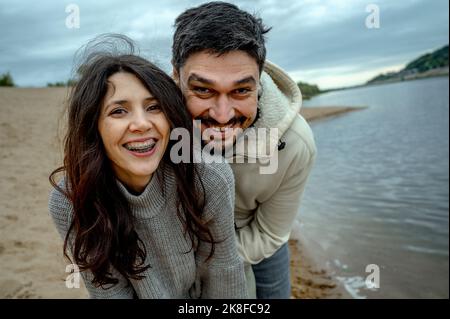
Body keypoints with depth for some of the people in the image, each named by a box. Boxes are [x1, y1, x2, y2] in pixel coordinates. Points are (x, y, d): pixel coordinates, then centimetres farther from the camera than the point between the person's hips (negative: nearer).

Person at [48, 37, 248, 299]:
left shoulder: (211, 179, -29)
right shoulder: (67, 203, -26)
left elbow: (222, 270, -17)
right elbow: (107, 289, -17)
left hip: (203, 293, 1)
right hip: (139, 292, 0)